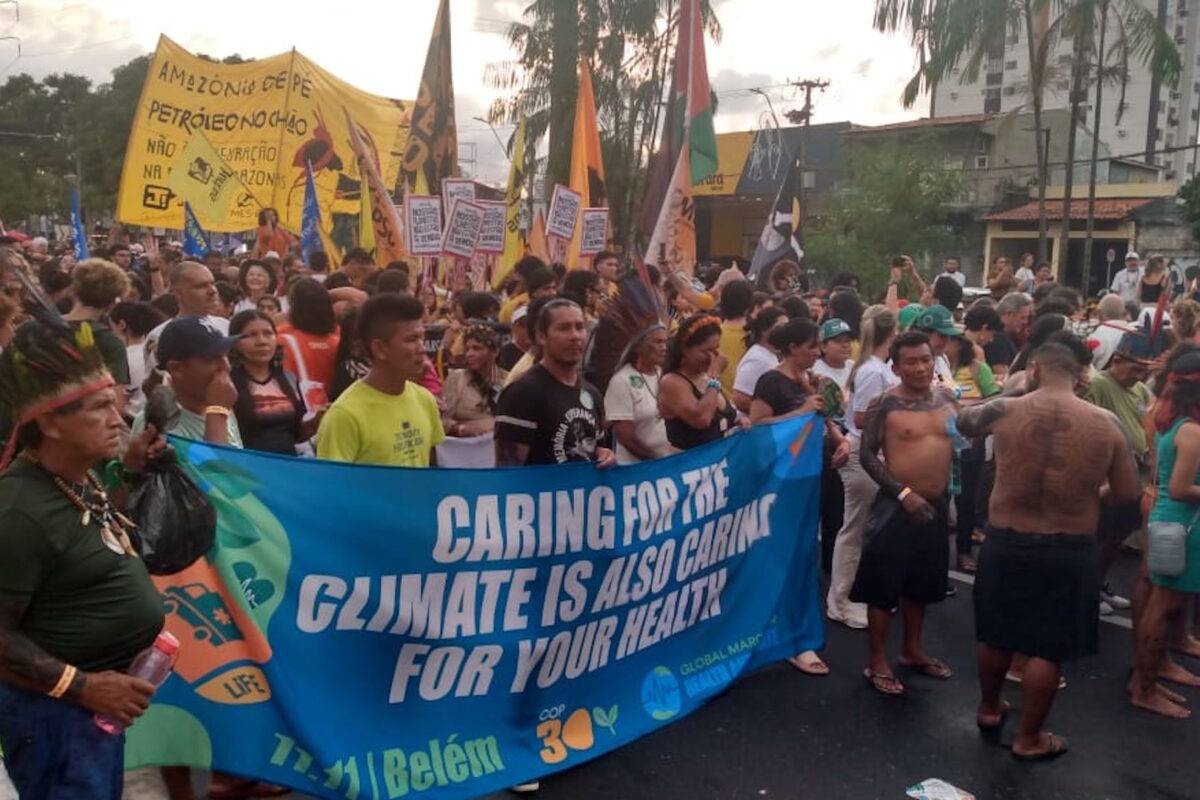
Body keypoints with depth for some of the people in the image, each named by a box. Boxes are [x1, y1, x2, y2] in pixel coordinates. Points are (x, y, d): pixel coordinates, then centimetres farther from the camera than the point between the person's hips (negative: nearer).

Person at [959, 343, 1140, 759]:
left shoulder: (1005, 410, -9)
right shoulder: (1105, 424, -8)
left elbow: (963, 421, 13)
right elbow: (1127, 493, 0)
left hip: (1006, 542, 1)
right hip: (1070, 551, -1)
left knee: (997, 634, 19)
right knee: (1049, 648, 11)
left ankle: (989, 708, 39)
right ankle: (1028, 738, 22)